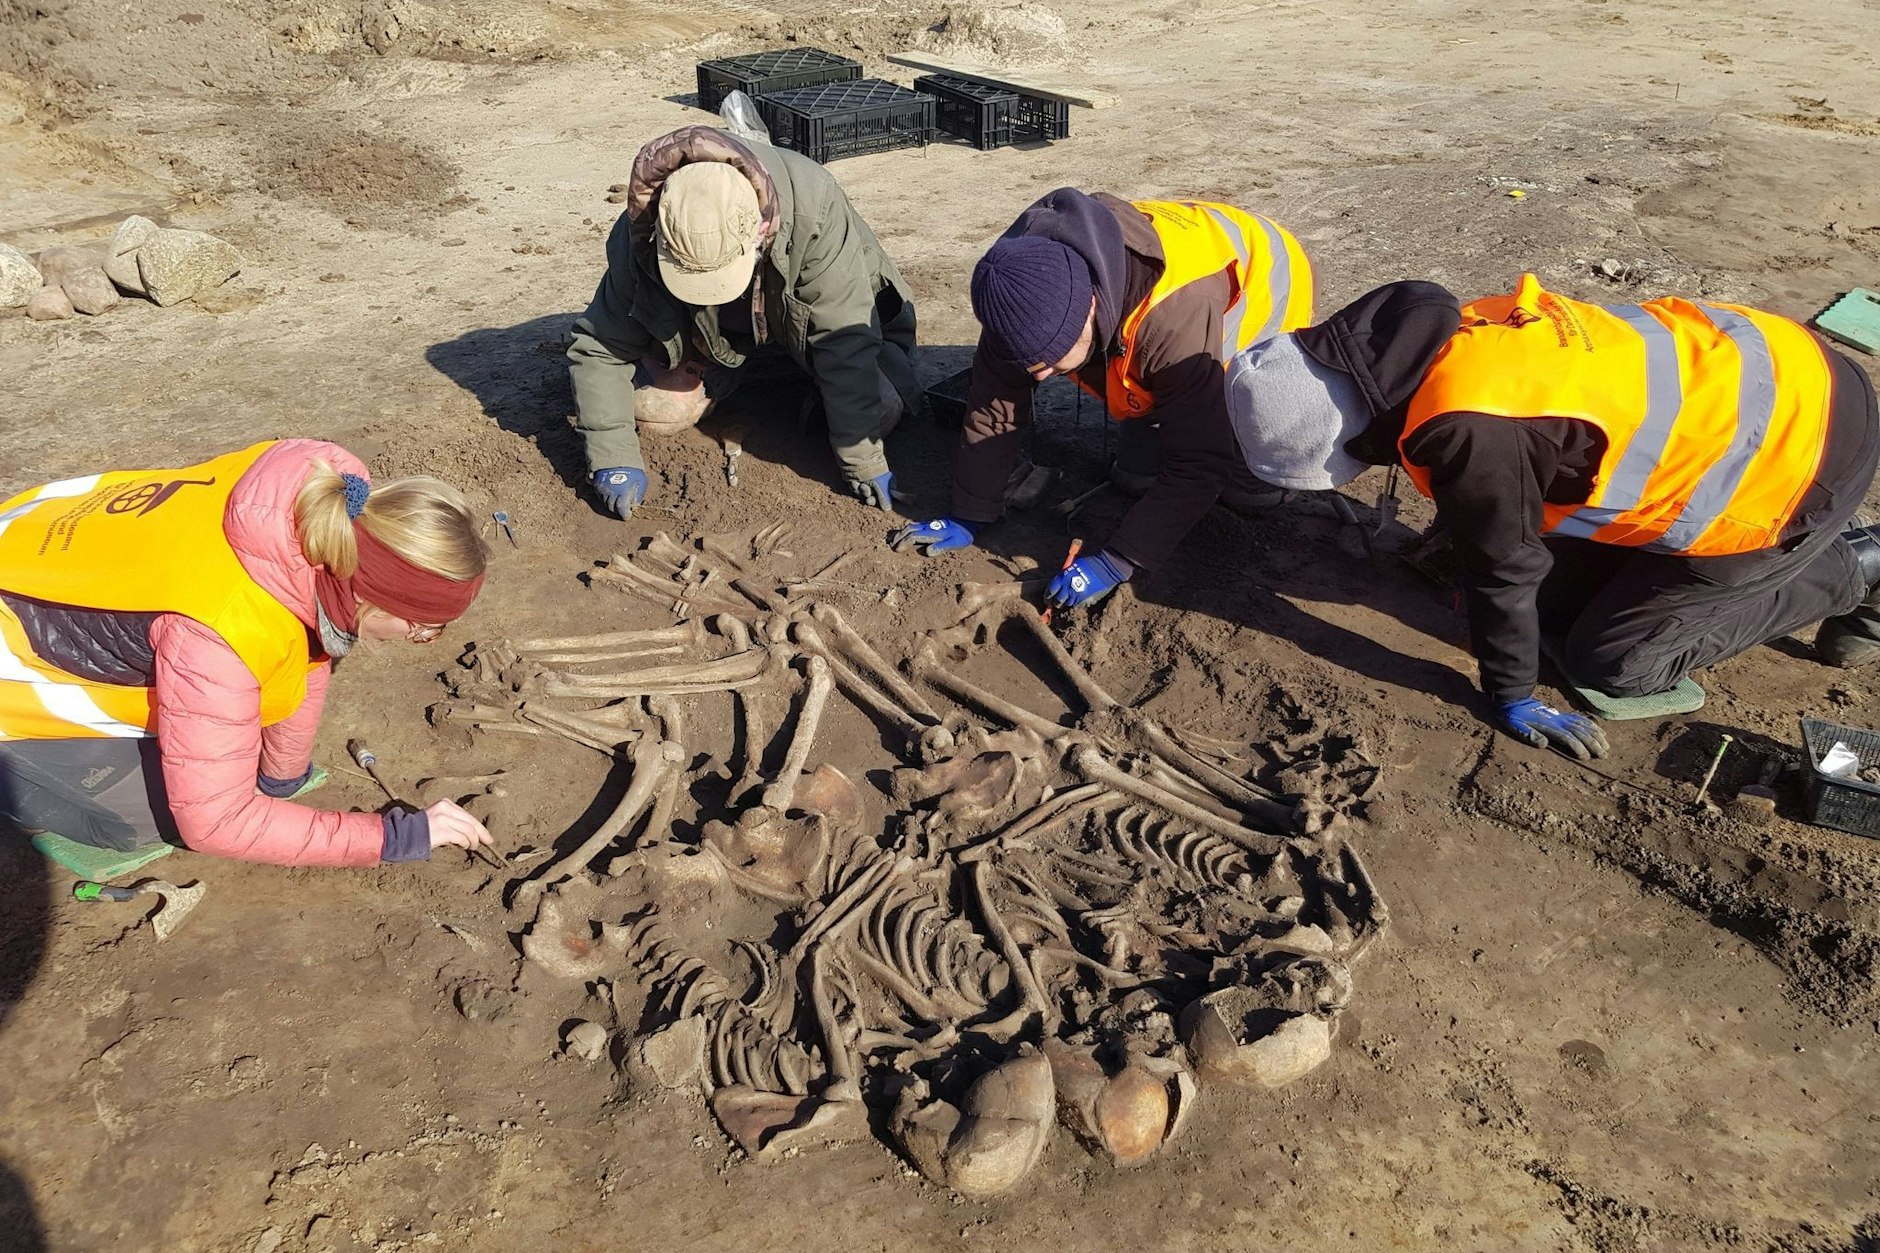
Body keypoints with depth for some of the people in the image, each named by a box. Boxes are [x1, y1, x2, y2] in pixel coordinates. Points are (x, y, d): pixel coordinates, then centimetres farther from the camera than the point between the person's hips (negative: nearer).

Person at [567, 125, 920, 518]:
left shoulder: (813, 206, -41)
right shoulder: (639, 239, -31)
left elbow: (846, 339, -37)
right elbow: (598, 350, -19)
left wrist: (863, 460, -34)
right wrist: (613, 459, -28)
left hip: (804, 311, -2)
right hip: (716, 333, 2)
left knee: (881, 407, -24)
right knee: (652, 410, -17)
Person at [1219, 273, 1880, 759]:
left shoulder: (1467, 432, -33)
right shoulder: (1450, 336, -7)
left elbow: (1502, 566, -19)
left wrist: (1513, 696, -4)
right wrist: (1449, 537, 29)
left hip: (1802, 452, -8)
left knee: (1610, 662, 0)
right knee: (1558, 599, 13)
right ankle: (1826, 542, 24)